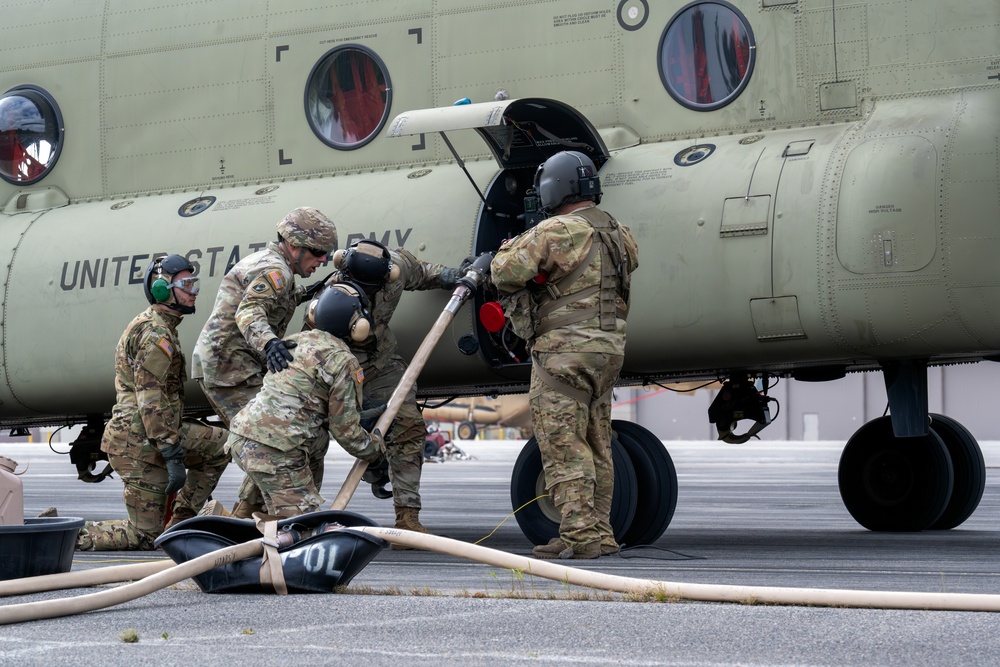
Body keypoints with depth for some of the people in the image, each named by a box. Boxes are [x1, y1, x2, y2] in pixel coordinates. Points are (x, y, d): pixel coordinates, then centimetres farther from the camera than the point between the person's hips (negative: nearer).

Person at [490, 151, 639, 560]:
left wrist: (512, 247, 9)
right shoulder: (618, 234, 12)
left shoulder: (554, 232, -13)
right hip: (609, 347, 8)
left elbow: (505, 275, -15)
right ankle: (600, 532, 17)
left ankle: (579, 535, -9)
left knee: (563, 445, -5)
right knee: (596, 446, 14)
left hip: (564, 350, -8)